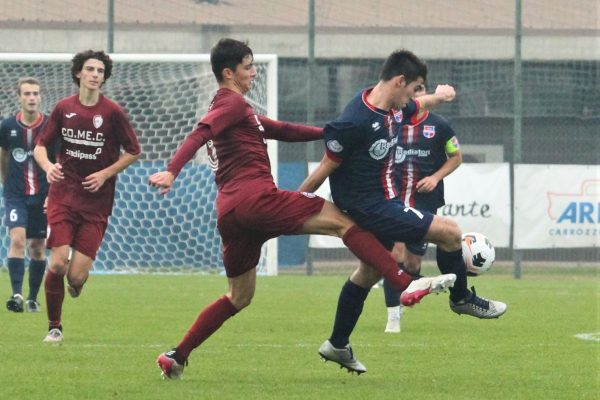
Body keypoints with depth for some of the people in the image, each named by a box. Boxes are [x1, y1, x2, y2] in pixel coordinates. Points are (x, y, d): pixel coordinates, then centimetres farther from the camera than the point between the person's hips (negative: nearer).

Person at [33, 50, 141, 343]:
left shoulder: (112, 112, -4)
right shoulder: (64, 108, 3)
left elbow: (133, 152, 4)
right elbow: (40, 146, 10)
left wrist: (105, 174, -8)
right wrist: (47, 165, -12)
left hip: (96, 202, -1)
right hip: (63, 196, 1)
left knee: (76, 276, -8)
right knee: (58, 263, -14)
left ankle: (77, 281, 32)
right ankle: (53, 326, 5)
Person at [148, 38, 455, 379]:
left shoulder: (232, 109, 29)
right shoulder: (232, 104, -3)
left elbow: (283, 131, 29)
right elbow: (200, 134, -20)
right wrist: (172, 171, -35)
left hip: (230, 214, 10)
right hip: (256, 196, -10)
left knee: (240, 297, 19)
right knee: (341, 220, -7)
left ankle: (176, 357, 14)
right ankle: (407, 284, -19)